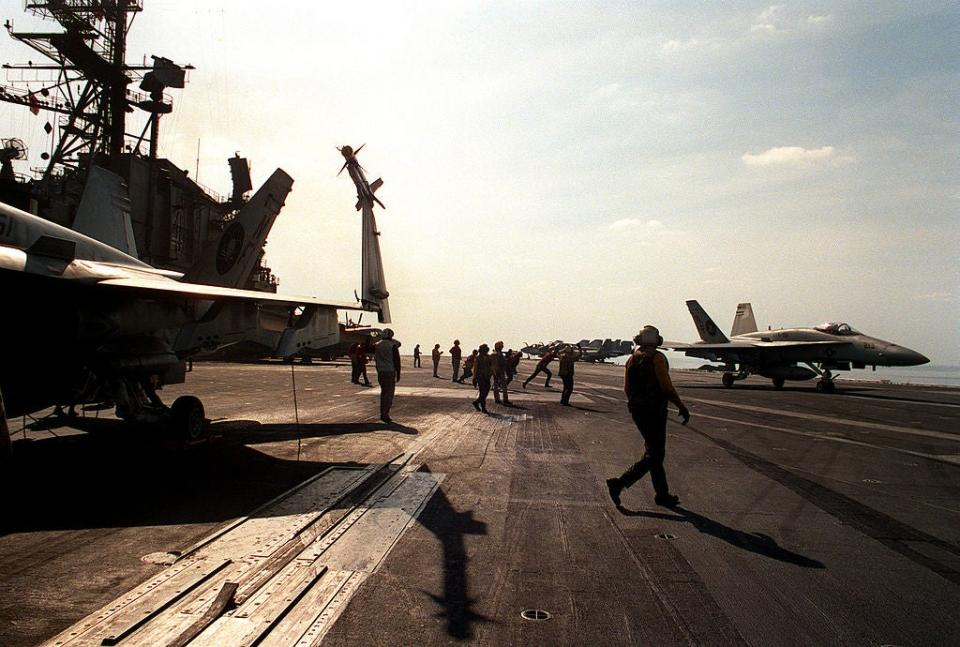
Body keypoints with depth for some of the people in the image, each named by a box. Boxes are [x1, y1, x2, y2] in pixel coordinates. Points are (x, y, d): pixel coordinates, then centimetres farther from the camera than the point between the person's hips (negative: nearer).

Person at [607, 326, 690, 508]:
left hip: (637, 411, 8)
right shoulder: (657, 357, -12)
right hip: (654, 411, -8)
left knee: (655, 452, 16)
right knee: (654, 455, -1)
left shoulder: (631, 359, 8)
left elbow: (627, 388, 10)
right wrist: (682, 407, -7)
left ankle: (662, 494, 22)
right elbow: (666, 387, -15)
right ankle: (619, 483, -11)